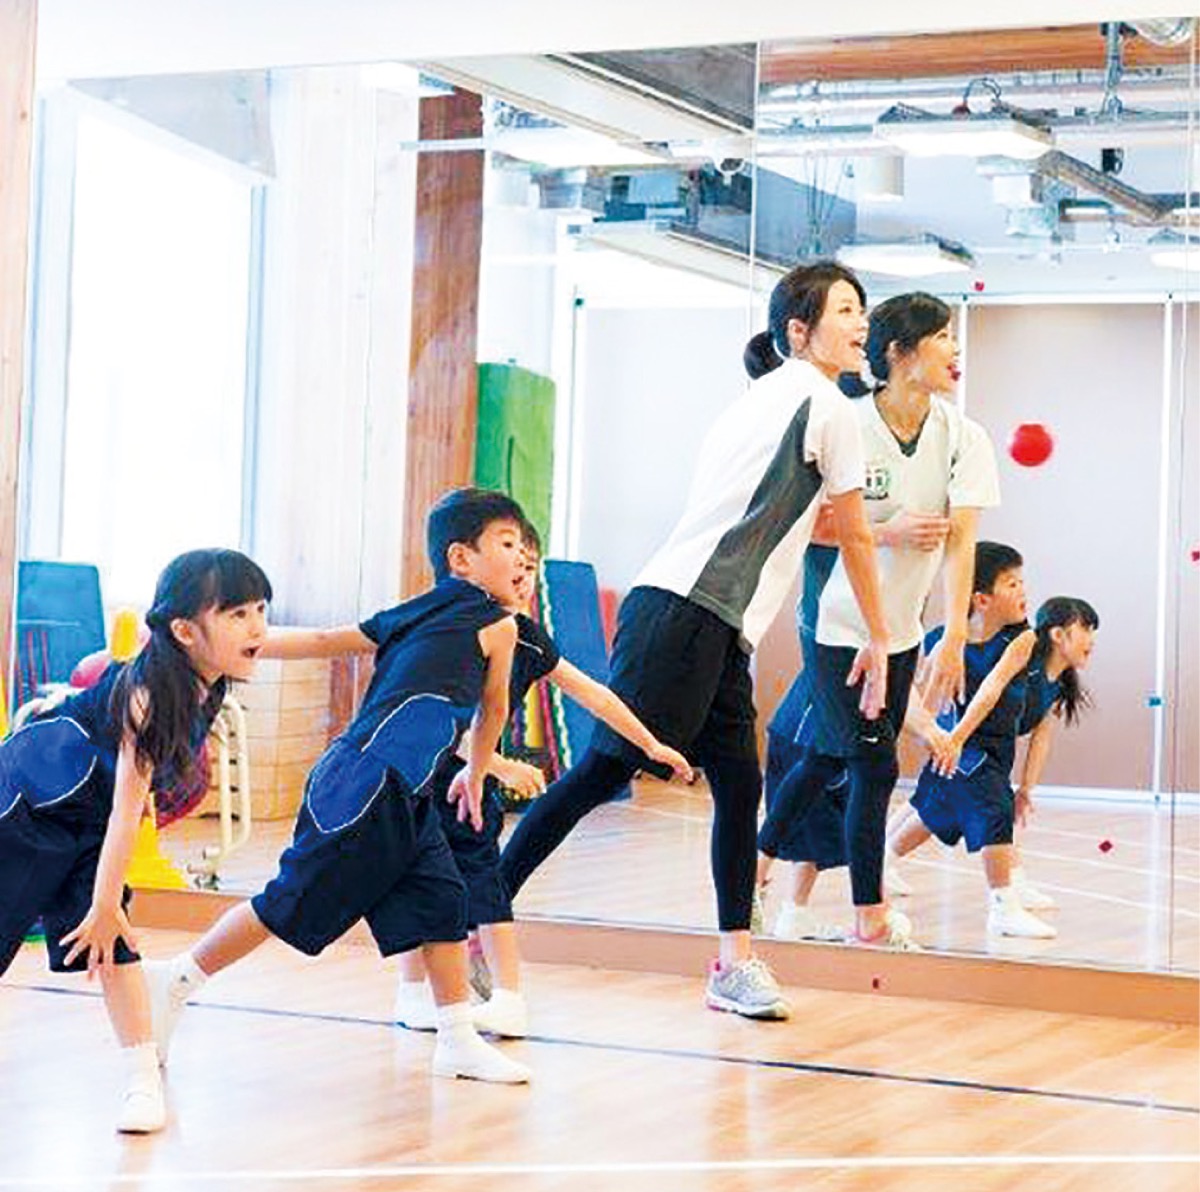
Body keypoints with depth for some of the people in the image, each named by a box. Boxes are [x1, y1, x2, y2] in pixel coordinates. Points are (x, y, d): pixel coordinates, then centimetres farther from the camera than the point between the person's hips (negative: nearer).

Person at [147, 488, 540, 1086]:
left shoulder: (411, 615, 18)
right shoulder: (498, 625, -2)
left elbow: (319, 640, 12)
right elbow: (492, 712, 13)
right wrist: (475, 774, 31)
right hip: (367, 788, -9)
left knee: (443, 903, 8)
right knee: (290, 904, 0)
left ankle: (459, 1042, 13)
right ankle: (175, 981, 11)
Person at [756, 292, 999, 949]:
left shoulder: (963, 437, -5)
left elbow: (961, 538, -13)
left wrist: (954, 639, -22)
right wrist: (887, 533, -25)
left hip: (903, 631, 5)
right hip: (843, 628, -5)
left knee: (827, 759, 14)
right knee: (875, 765, -7)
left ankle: (757, 865, 33)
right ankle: (870, 917, 4)